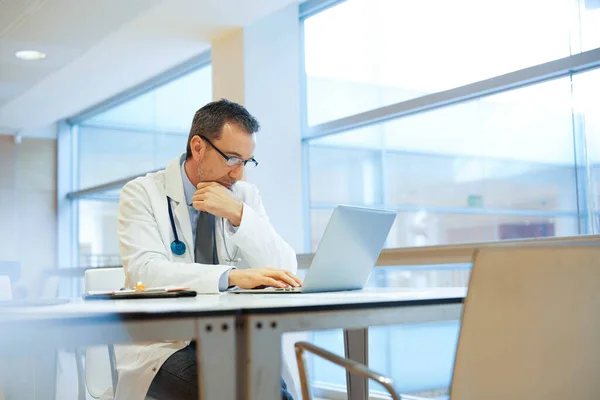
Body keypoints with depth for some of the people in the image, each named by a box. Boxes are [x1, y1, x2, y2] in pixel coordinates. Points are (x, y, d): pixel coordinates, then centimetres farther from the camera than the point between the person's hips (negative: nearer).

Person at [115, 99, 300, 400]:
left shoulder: (245, 196, 8)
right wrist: (232, 276, -35)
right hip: (163, 343, -3)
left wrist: (239, 215, -14)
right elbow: (145, 271, -20)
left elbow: (284, 271, 0)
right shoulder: (142, 194, -3)